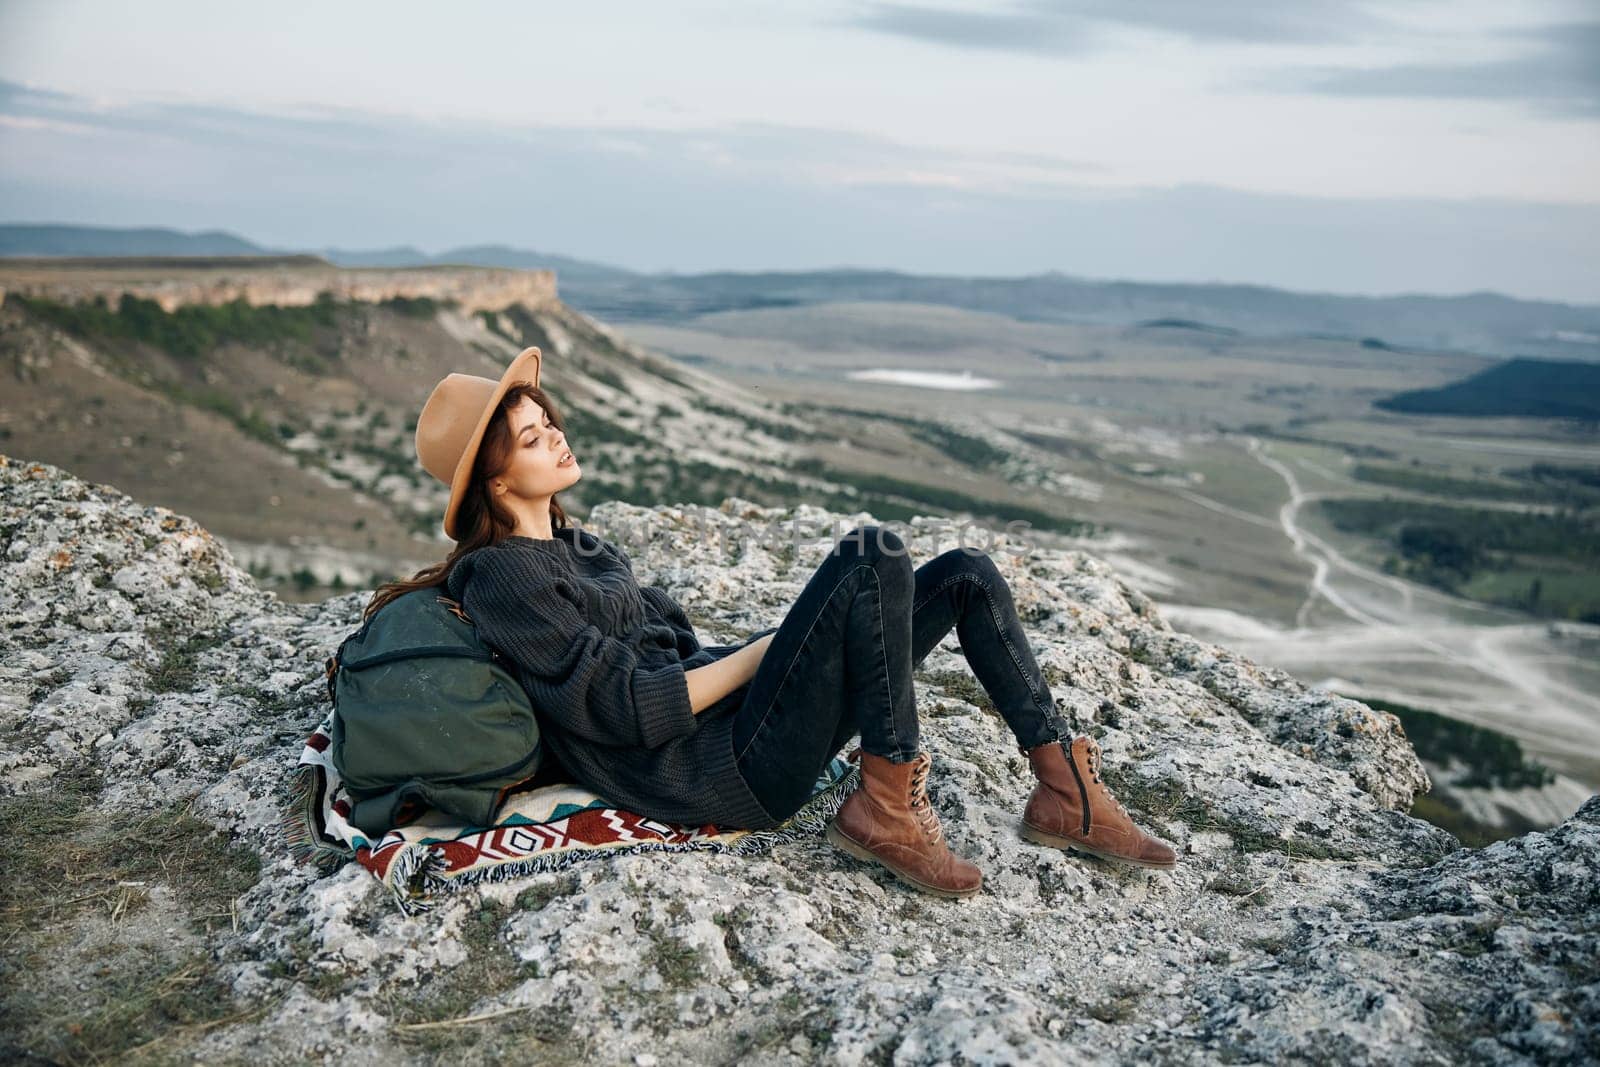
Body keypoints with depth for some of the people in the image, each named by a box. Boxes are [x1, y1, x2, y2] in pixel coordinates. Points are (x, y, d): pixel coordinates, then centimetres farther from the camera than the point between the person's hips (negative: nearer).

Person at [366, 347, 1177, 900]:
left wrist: (760, 651, 2)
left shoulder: (571, 545, 19)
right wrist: (767, 647, -8)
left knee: (966, 575, 3)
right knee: (873, 553, -26)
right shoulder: (502, 579, -11)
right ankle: (885, 806, -17)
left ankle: (1064, 790, 2)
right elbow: (637, 711, -16)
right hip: (723, 771, -9)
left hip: (724, 711, 9)